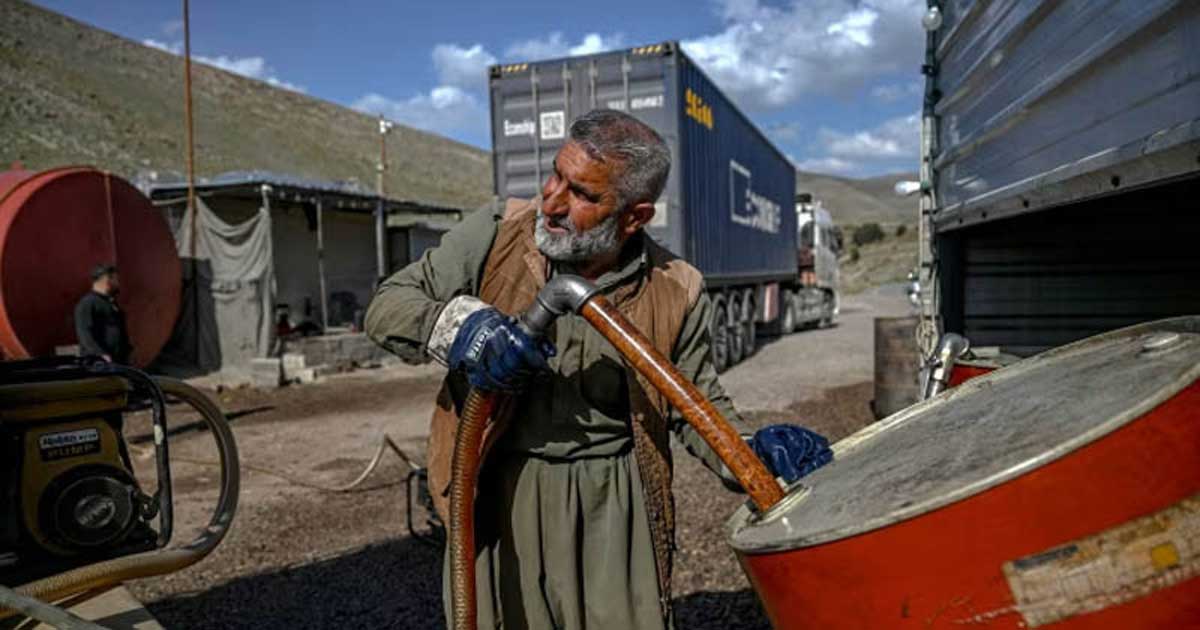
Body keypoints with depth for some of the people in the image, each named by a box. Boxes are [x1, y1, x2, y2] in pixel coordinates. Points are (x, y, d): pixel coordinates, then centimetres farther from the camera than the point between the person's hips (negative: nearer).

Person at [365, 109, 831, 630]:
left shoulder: (676, 294, -7)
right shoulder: (495, 235, -8)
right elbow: (386, 305, -4)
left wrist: (752, 454, -14)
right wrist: (457, 323, -23)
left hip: (614, 505, 0)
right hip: (495, 498, 1)